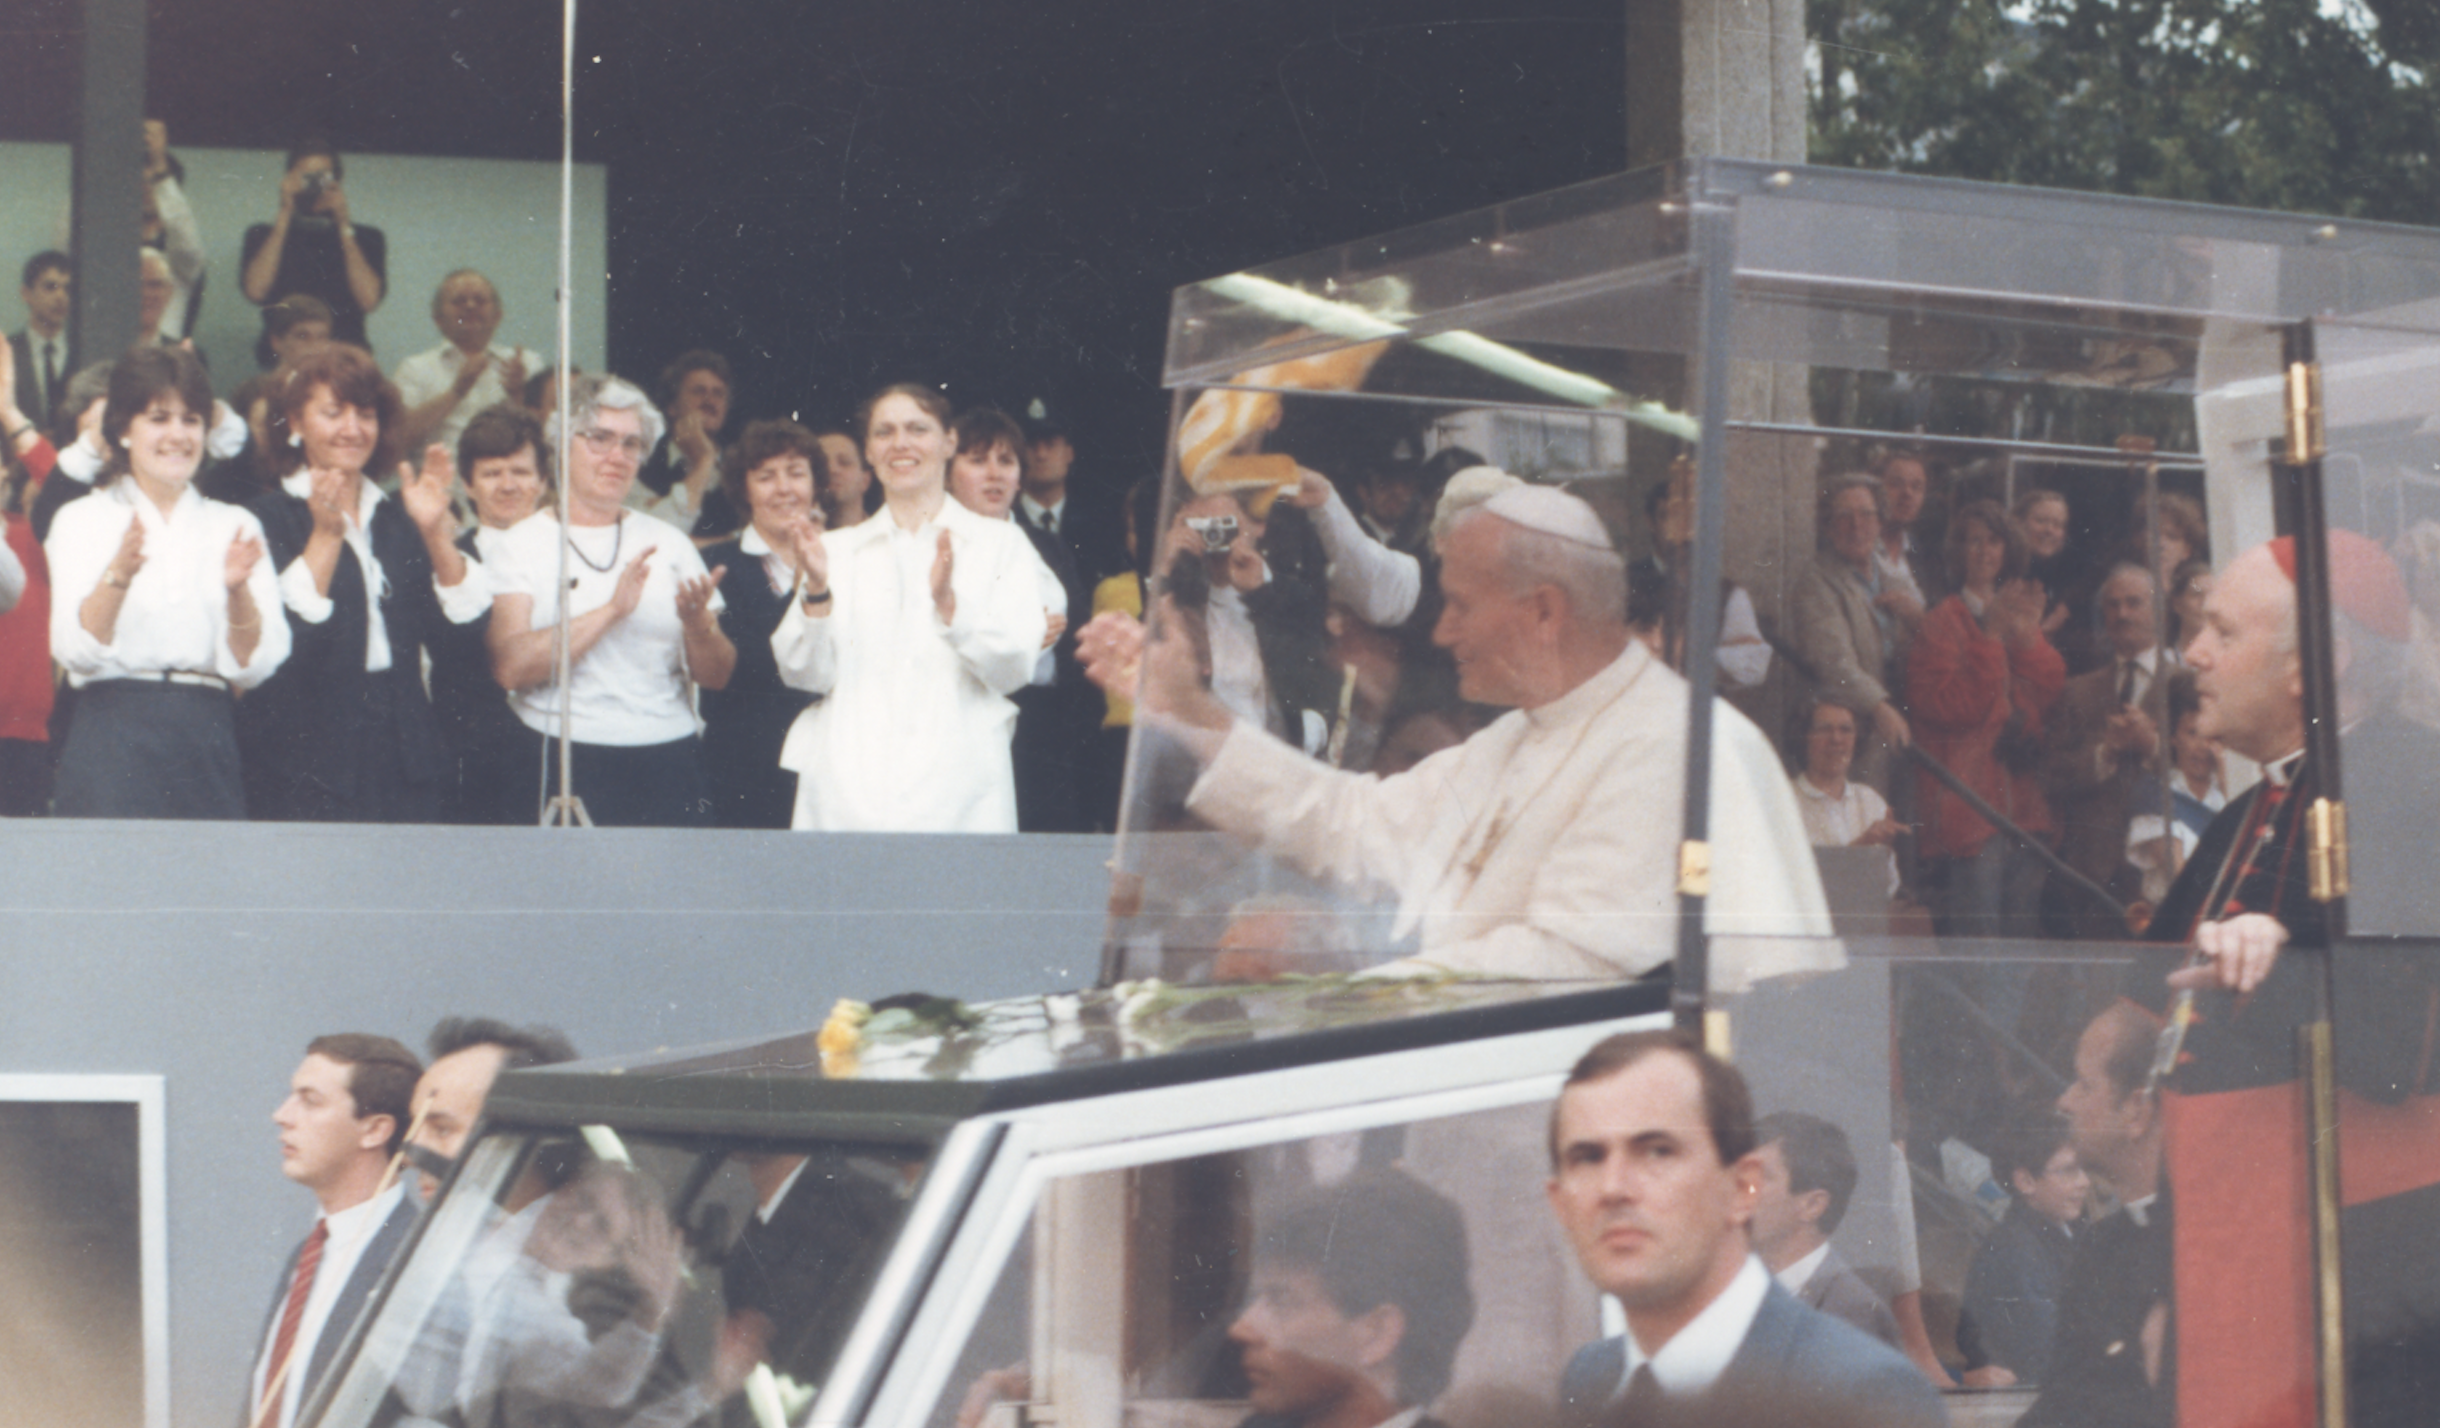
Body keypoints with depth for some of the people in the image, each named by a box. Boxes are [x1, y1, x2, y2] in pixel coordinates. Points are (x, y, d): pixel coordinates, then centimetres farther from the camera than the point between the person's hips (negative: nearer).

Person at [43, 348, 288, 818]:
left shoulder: (236, 527, 13)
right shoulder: (82, 520, 7)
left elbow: (253, 666, 2)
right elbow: (76, 652, -7)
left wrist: (237, 589, -17)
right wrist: (118, 576, -24)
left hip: (209, 744, 2)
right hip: (113, 735, -2)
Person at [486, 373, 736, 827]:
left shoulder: (669, 542, 14)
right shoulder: (524, 543, 3)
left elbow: (716, 676, 9)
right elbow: (510, 666, -12)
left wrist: (697, 625, -12)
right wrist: (612, 610, -16)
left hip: (668, 767, 3)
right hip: (563, 766, -3)